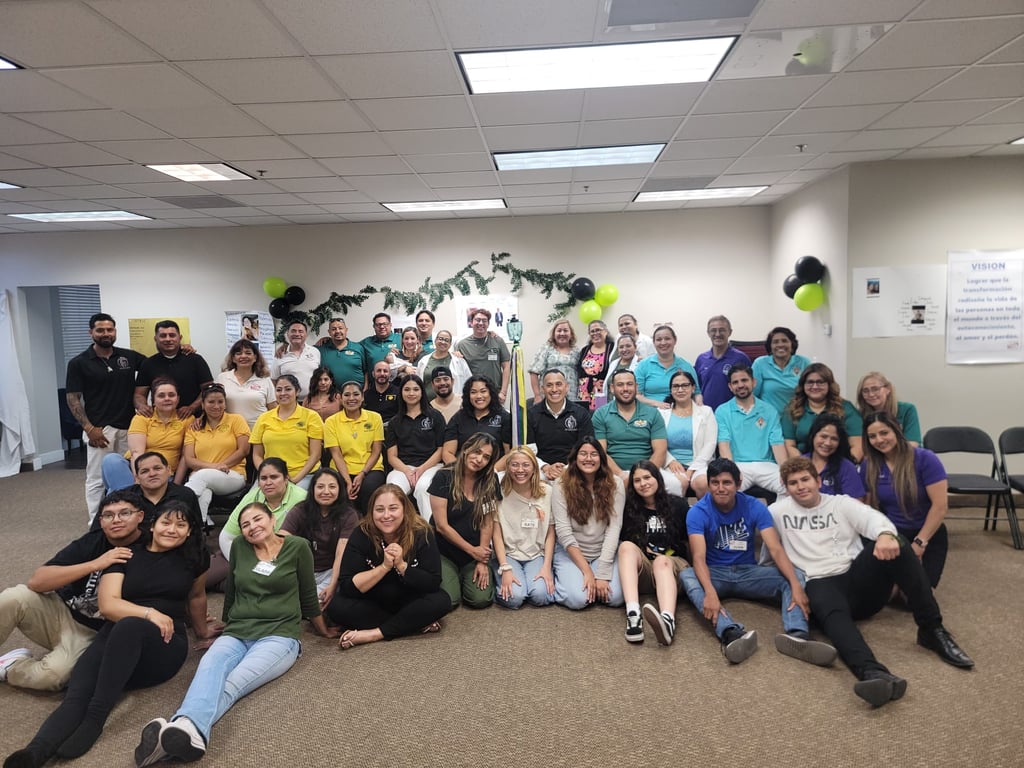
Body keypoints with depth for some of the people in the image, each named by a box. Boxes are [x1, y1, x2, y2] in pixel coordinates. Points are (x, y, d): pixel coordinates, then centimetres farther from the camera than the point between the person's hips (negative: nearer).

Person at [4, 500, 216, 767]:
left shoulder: (193, 556, 9)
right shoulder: (127, 554, 8)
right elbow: (107, 604, -4)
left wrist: (202, 631, 36)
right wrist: (149, 612, -19)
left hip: (164, 645, -1)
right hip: (115, 637, 2)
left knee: (130, 626, -37)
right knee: (76, 695, -29)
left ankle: (95, 718, -37)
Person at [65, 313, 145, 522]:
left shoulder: (129, 356, 6)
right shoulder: (79, 363, -2)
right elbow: (72, 398, -2)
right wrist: (89, 428, -11)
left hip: (129, 426, 3)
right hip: (100, 429, -3)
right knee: (97, 478, 1)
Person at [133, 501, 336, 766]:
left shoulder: (297, 547, 1)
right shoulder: (239, 546, 10)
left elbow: (308, 595, 11)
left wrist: (323, 631, 20)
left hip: (279, 636, -2)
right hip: (236, 634, 3)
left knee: (231, 684, -33)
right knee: (209, 666, -34)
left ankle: (177, 735, -59)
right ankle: (186, 730, -64)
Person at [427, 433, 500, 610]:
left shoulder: (490, 481, -3)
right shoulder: (444, 477, -13)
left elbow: (487, 523, -3)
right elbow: (441, 526, -13)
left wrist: (482, 561, -8)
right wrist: (472, 550, -8)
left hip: (478, 552, 3)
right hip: (444, 551, -2)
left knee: (481, 599, -15)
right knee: (448, 600, -19)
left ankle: (464, 577, 18)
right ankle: (454, 577, 15)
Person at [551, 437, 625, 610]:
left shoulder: (614, 484, -7)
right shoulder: (561, 485, -10)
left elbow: (614, 528, -12)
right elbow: (563, 531, -13)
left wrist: (602, 573, -19)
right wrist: (587, 571, -18)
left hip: (605, 552, 2)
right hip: (571, 552, -1)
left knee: (615, 597, -21)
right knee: (578, 599, -23)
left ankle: (598, 578, 13)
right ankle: (561, 577, 11)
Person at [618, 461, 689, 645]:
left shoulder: (678, 504, 6)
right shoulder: (630, 509, 10)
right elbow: (622, 542, 9)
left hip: (673, 565, -1)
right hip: (642, 569, 2)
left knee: (662, 561, -36)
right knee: (627, 546, -30)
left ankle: (668, 621, -66)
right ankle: (633, 615, -51)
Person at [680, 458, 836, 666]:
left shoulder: (754, 507, -8)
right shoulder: (698, 512, -14)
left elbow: (776, 549, -16)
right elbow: (698, 557, -25)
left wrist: (796, 585, -33)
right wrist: (710, 592, -44)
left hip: (748, 572, 3)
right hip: (715, 573, -2)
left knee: (794, 576, -21)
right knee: (686, 577, -35)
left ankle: (796, 634, -47)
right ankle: (732, 634, -56)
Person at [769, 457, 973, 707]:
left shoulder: (841, 503, 15)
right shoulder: (779, 511, 14)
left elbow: (872, 518, -5)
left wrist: (885, 534, -30)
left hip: (861, 580, 3)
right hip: (821, 584, -2)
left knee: (897, 547, -25)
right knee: (833, 614, -38)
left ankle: (932, 630, -20)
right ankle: (873, 674, -66)